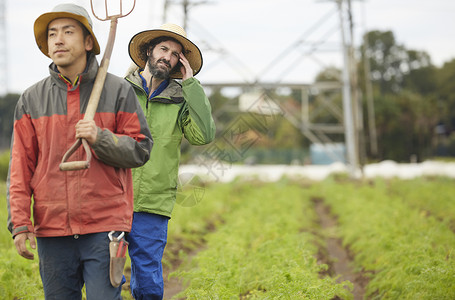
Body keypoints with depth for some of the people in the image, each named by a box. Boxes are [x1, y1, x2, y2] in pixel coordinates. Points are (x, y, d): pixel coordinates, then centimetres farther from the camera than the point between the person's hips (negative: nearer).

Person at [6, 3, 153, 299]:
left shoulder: (118, 91, 4)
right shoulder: (32, 99, 9)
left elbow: (141, 149, 2)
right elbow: (21, 166, 7)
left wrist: (101, 138, -16)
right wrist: (20, 223, -2)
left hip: (104, 227, -2)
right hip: (51, 230, 3)